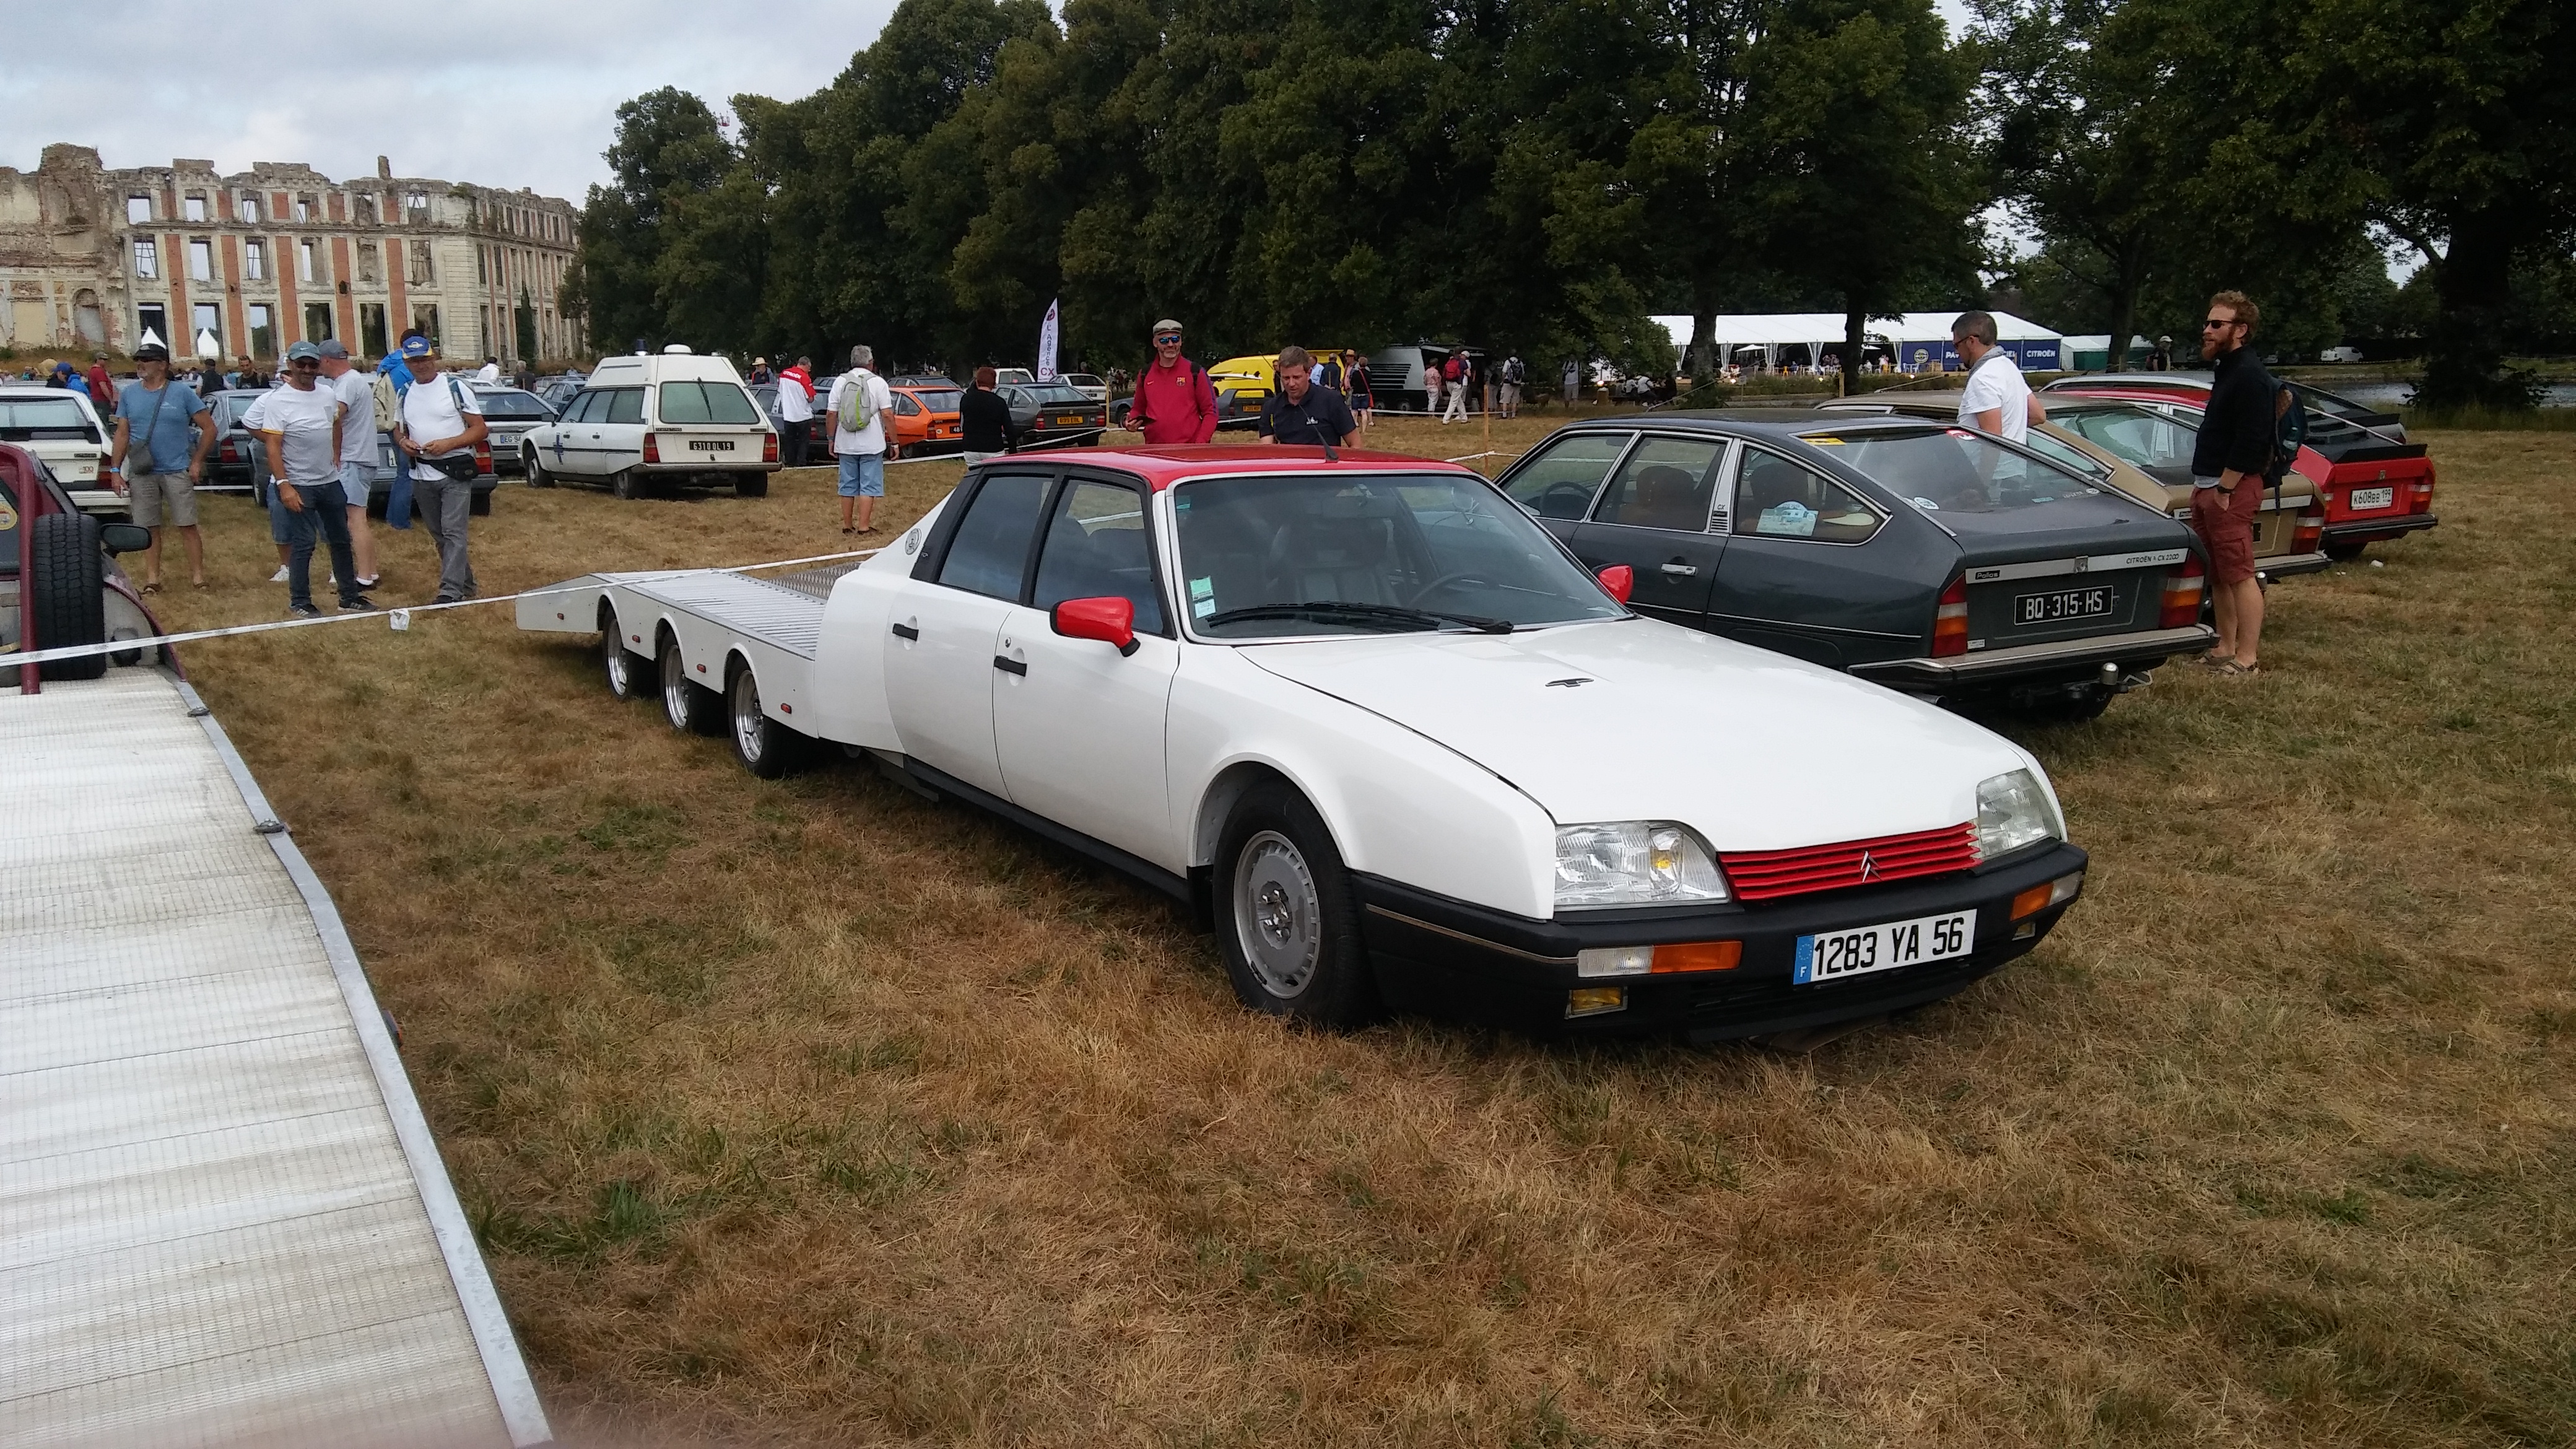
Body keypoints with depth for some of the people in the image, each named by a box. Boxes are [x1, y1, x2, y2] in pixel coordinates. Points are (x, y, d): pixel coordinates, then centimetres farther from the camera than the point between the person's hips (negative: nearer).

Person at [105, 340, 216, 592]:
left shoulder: (182, 394, -2)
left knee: (187, 526, -2)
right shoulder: (129, 394, 7)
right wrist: (115, 470, 4)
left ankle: (198, 575, 3)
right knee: (150, 528, 7)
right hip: (142, 474, 3)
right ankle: (152, 578, 13)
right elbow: (122, 434, 9)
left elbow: (209, 428, 0)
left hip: (177, 472, -3)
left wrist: (196, 462, -5)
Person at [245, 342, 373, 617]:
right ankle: (299, 603, 5)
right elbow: (273, 446, -16)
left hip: (331, 481, 6)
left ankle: (349, 598, 20)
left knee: (341, 540, 11)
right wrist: (283, 485, -22)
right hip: (299, 485, -6)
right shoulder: (278, 400, -13)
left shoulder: (329, 395, 5)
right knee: (304, 544, -4)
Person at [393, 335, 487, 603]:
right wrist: (403, 441, -2)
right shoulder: (405, 394, 11)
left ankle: (450, 592, -19)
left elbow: (480, 430, -5)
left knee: (453, 531, -14)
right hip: (421, 475, 6)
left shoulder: (455, 387, -4)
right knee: (439, 535, 12)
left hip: (455, 473, -6)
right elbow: (398, 430, 23)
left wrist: (447, 443, -19)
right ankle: (465, 584, 22)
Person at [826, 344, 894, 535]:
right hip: (871, 445, -3)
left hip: (846, 445, 3)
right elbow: (887, 414, -9)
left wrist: (831, 440, 12)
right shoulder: (878, 383, -4)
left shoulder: (840, 381, 4)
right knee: (869, 486, 0)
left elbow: (832, 414, 2)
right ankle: (864, 526, -5)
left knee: (848, 485, 11)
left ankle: (846, 525, 15)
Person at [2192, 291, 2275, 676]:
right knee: (2217, 575, 14)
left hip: (2232, 490, -11)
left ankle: (2247, 659, -8)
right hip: (2210, 487, 11)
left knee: (2239, 574, -9)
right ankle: (2225, 650, 21)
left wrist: (2223, 489, -19)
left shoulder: (2249, 375, -14)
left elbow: (2250, 441, -21)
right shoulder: (2227, 370, 18)